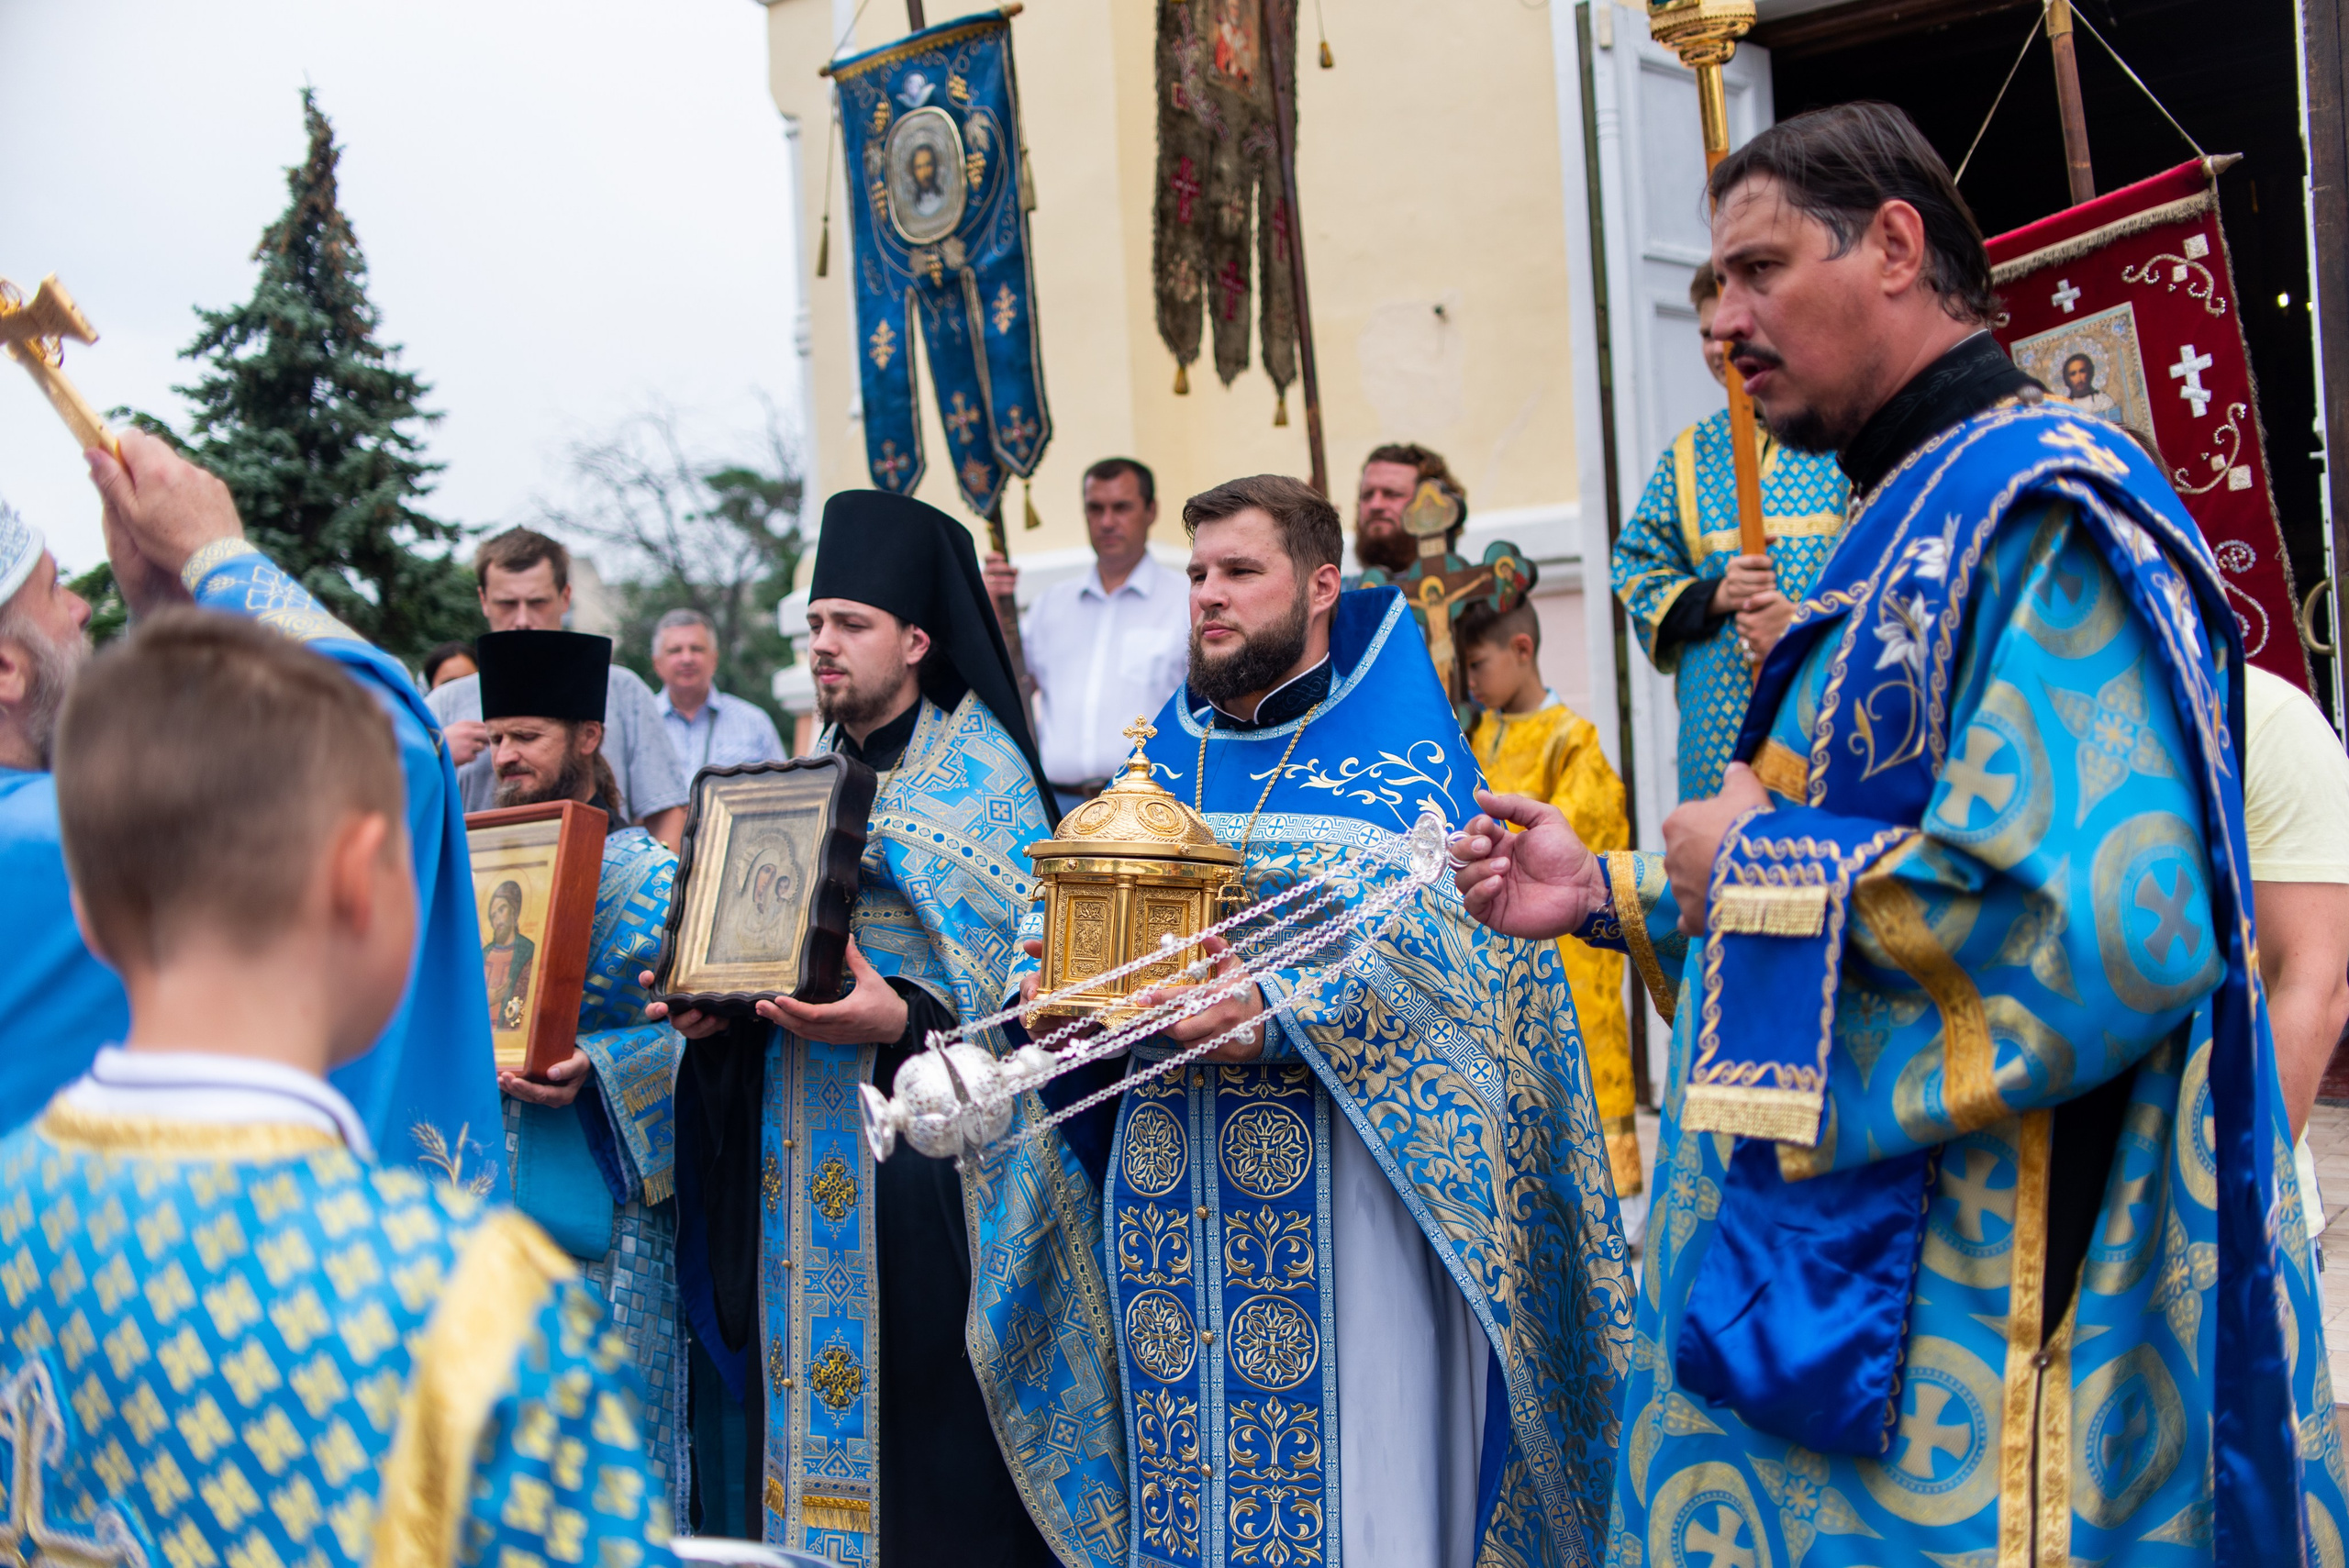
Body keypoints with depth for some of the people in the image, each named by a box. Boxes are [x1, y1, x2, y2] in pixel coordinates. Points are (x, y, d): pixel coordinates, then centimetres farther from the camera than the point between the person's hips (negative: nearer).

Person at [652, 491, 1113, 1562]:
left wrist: (902, 1021, -28)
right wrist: (714, 1007, 0)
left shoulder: (979, 771, -4)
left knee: (930, 1423, -4)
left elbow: (1018, 970, -12)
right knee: (812, 1399, 9)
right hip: (800, 1144, 6)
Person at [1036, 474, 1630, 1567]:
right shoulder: (1167, 751, 17)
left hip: (1333, 1164, -5)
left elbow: (1425, 935, -14)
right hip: (1167, 1169, 5)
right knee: (1185, 1460, 9)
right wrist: (1057, 984, -6)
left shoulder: (1396, 744, -1)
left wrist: (1279, 1013, -26)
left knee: (1347, 1463, -3)